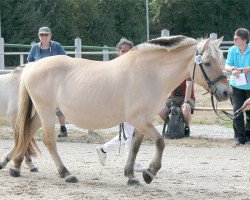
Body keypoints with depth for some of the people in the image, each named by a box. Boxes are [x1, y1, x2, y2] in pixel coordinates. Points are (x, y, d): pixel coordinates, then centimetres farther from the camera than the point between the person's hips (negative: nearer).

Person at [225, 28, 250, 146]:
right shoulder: (232, 50, -2)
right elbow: (227, 66, -7)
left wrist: (240, 69, -33)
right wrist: (232, 69, -29)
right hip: (236, 86, 2)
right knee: (237, 110, -7)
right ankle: (239, 137, -2)